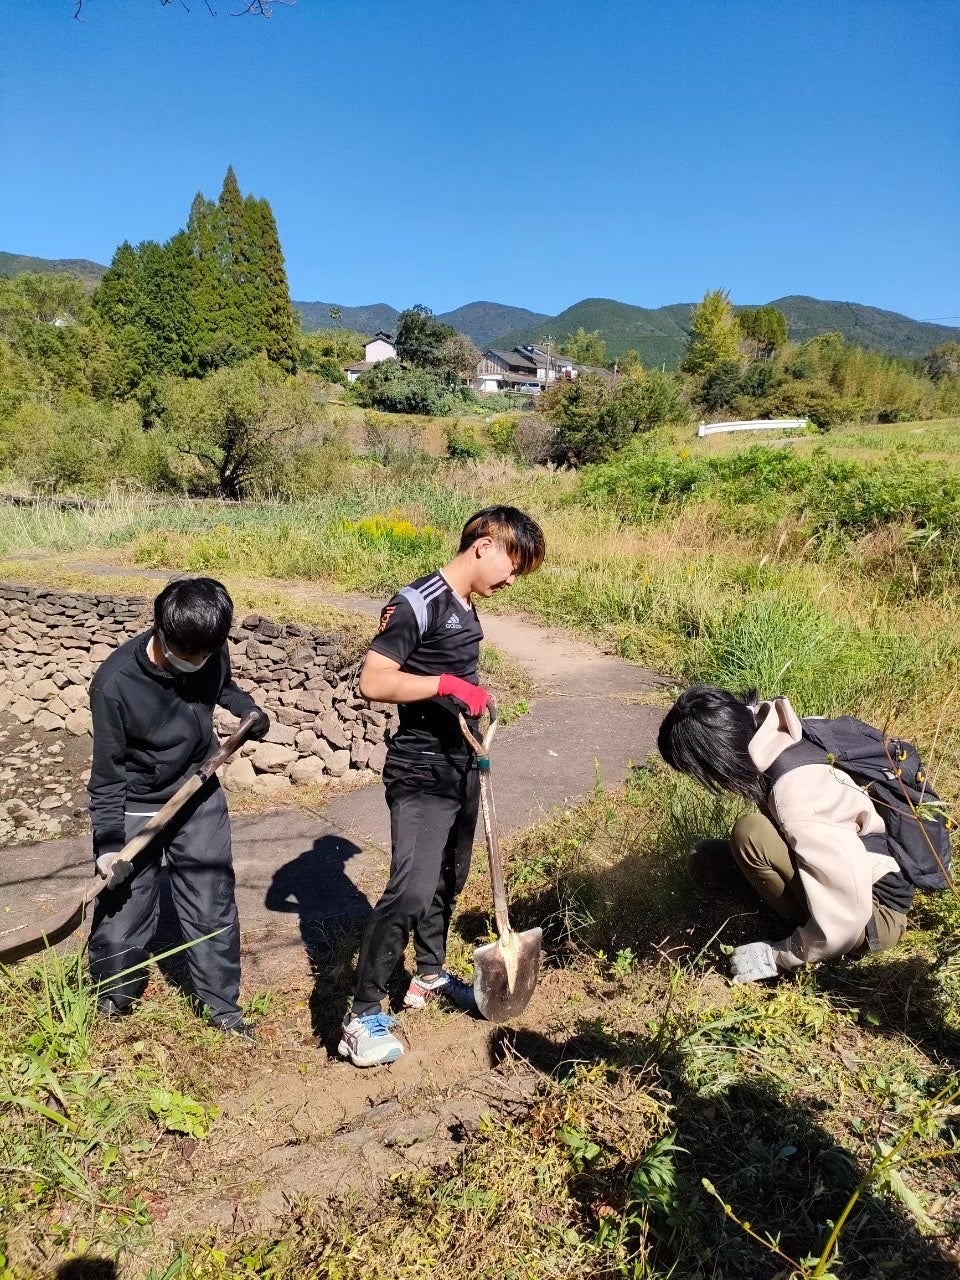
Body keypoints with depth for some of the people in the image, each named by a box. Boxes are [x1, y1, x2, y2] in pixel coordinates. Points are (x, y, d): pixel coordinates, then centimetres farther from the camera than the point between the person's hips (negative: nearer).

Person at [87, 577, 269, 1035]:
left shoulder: (211, 652, -17)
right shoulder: (115, 683, -29)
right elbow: (108, 772, -18)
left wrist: (248, 708, -6)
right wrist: (108, 841, -21)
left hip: (201, 798, 3)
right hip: (135, 810, -3)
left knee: (213, 908, 10)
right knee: (122, 914, 7)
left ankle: (222, 1006, 28)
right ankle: (111, 1004, 35)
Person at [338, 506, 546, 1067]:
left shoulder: (467, 609, 10)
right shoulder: (419, 602, -17)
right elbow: (373, 681, -23)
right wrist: (446, 685, -28)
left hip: (461, 771, 9)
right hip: (420, 775, -9)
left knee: (449, 880, 20)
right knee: (412, 890, -15)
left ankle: (431, 975, 40)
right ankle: (364, 1016, 0)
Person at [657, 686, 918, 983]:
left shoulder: (798, 801, -35)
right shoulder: (779, 736, -10)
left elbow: (846, 916, -32)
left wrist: (778, 957, -18)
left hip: (875, 914, -8)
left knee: (750, 833, -28)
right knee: (706, 855, 7)